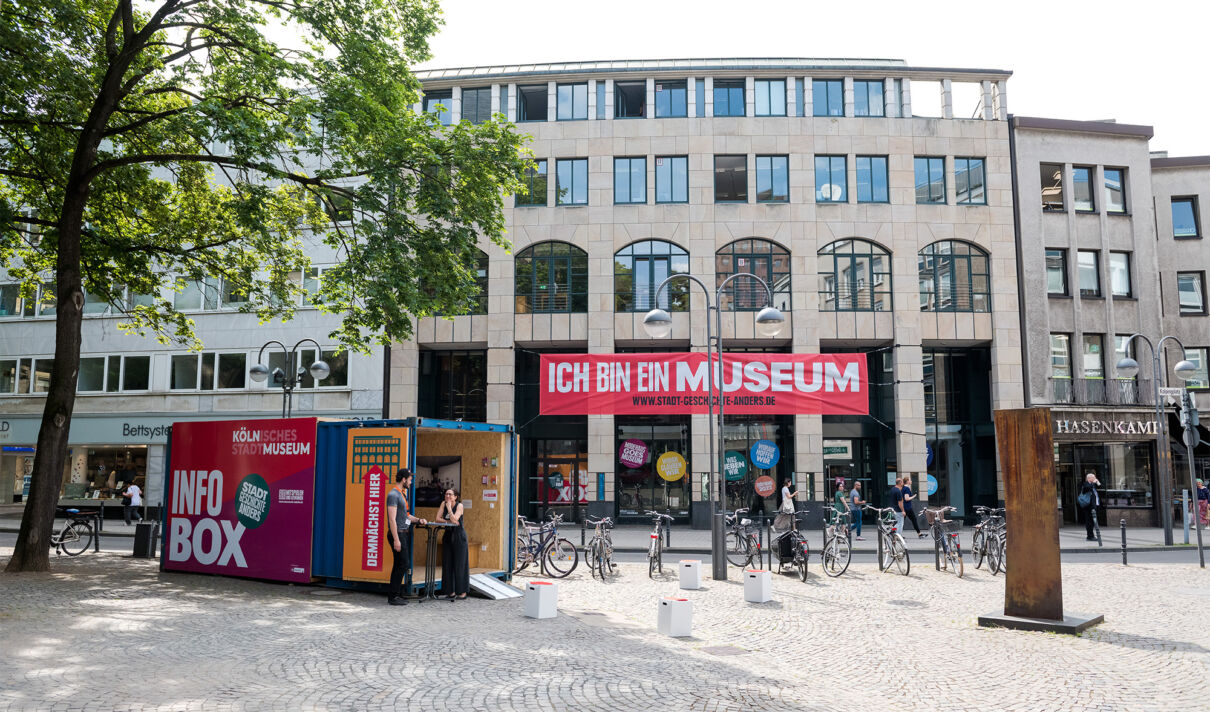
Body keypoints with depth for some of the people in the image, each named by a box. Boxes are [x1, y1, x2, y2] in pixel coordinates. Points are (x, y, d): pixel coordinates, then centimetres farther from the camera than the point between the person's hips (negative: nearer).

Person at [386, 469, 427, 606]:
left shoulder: (401, 494, 18)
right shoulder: (393, 494, -14)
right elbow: (392, 519, -20)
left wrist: (418, 520, 14)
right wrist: (396, 539, -24)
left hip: (402, 533, 10)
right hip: (397, 534, -10)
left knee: (399, 564, 10)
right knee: (403, 563, -10)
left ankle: (395, 595, 14)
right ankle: (394, 596, -5)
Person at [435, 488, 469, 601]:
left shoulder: (459, 505, -10)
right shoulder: (443, 503, 4)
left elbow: (454, 519, -22)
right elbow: (438, 518, -2)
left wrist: (449, 507, -17)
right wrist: (448, 521, -15)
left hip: (459, 536, -5)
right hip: (448, 535, 5)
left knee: (459, 564, -4)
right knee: (447, 564, 4)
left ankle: (462, 592, 2)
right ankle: (451, 591, 13)